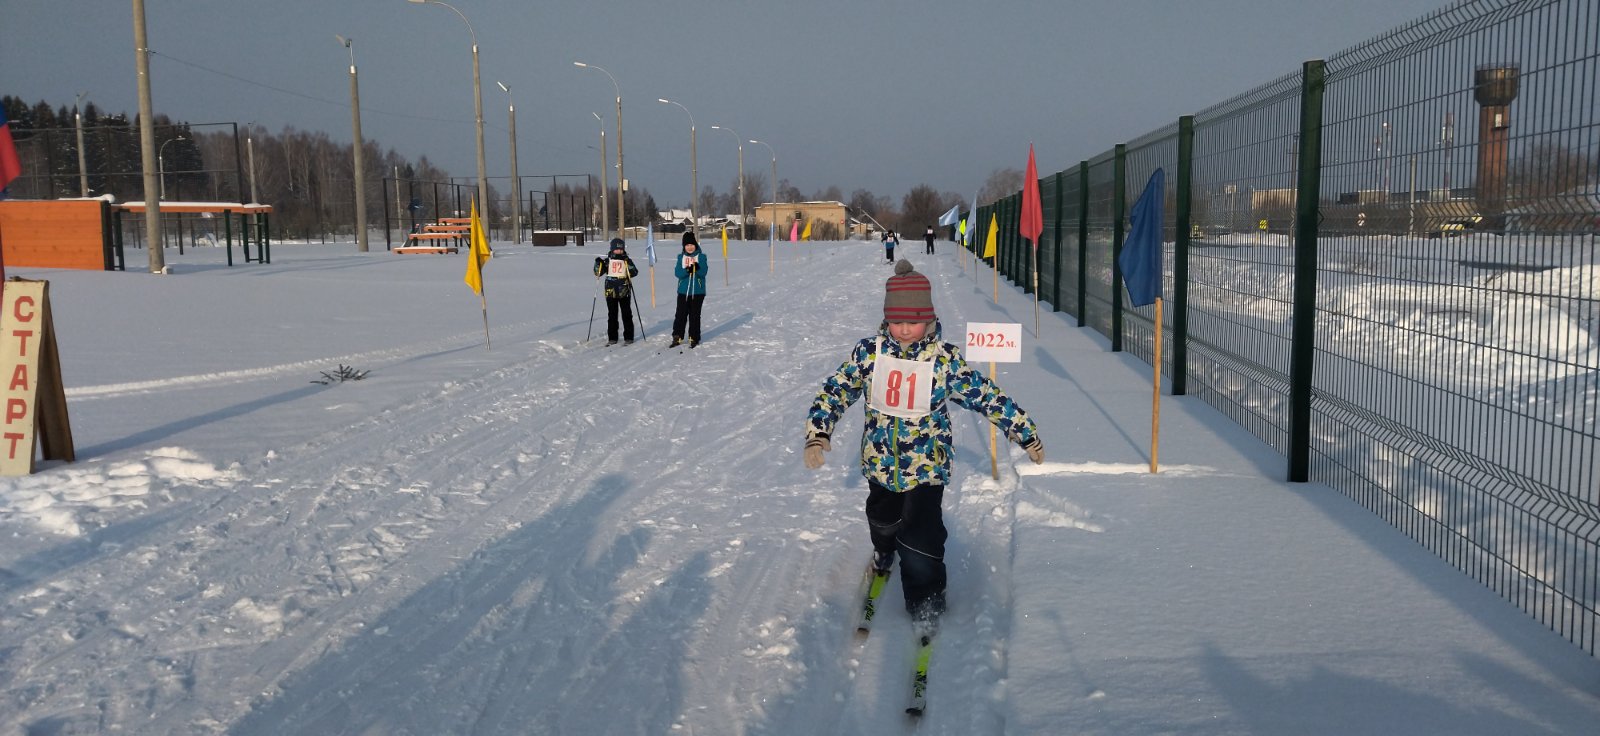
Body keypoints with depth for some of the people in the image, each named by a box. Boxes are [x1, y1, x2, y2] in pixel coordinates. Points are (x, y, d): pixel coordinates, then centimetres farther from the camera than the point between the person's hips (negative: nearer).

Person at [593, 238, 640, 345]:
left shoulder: (627, 261, 0)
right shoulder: (607, 261, 5)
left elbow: (634, 272, -12)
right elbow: (598, 273, 6)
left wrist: (628, 263, -25)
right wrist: (598, 263, -10)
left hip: (624, 292, -2)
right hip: (610, 292, 2)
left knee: (627, 315, 2)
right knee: (612, 316, 8)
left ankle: (628, 337, 9)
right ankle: (612, 338, 16)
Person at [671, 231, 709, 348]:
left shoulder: (701, 256, -1)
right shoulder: (681, 257, 5)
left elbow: (703, 272, -10)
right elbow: (678, 273, -5)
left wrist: (696, 267, -30)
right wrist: (687, 269, -24)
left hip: (698, 291, -2)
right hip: (683, 291, 2)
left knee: (694, 315, 4)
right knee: (680, 314, 0)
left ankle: (694, 338, 12)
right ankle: (677, 337, 10)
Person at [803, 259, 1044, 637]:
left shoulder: (945, 357, -15)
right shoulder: (869, 351, -11)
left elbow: (988, 397, -9)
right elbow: (836, 390, -8)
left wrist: (1027, 435, -6)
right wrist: (817, 433, -21)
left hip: (927, 467, -3)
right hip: (880, 463, 3)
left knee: (920, 539, -10)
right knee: (883, 521, 27)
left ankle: (926, 605, 13)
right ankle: (884, 552, 62)